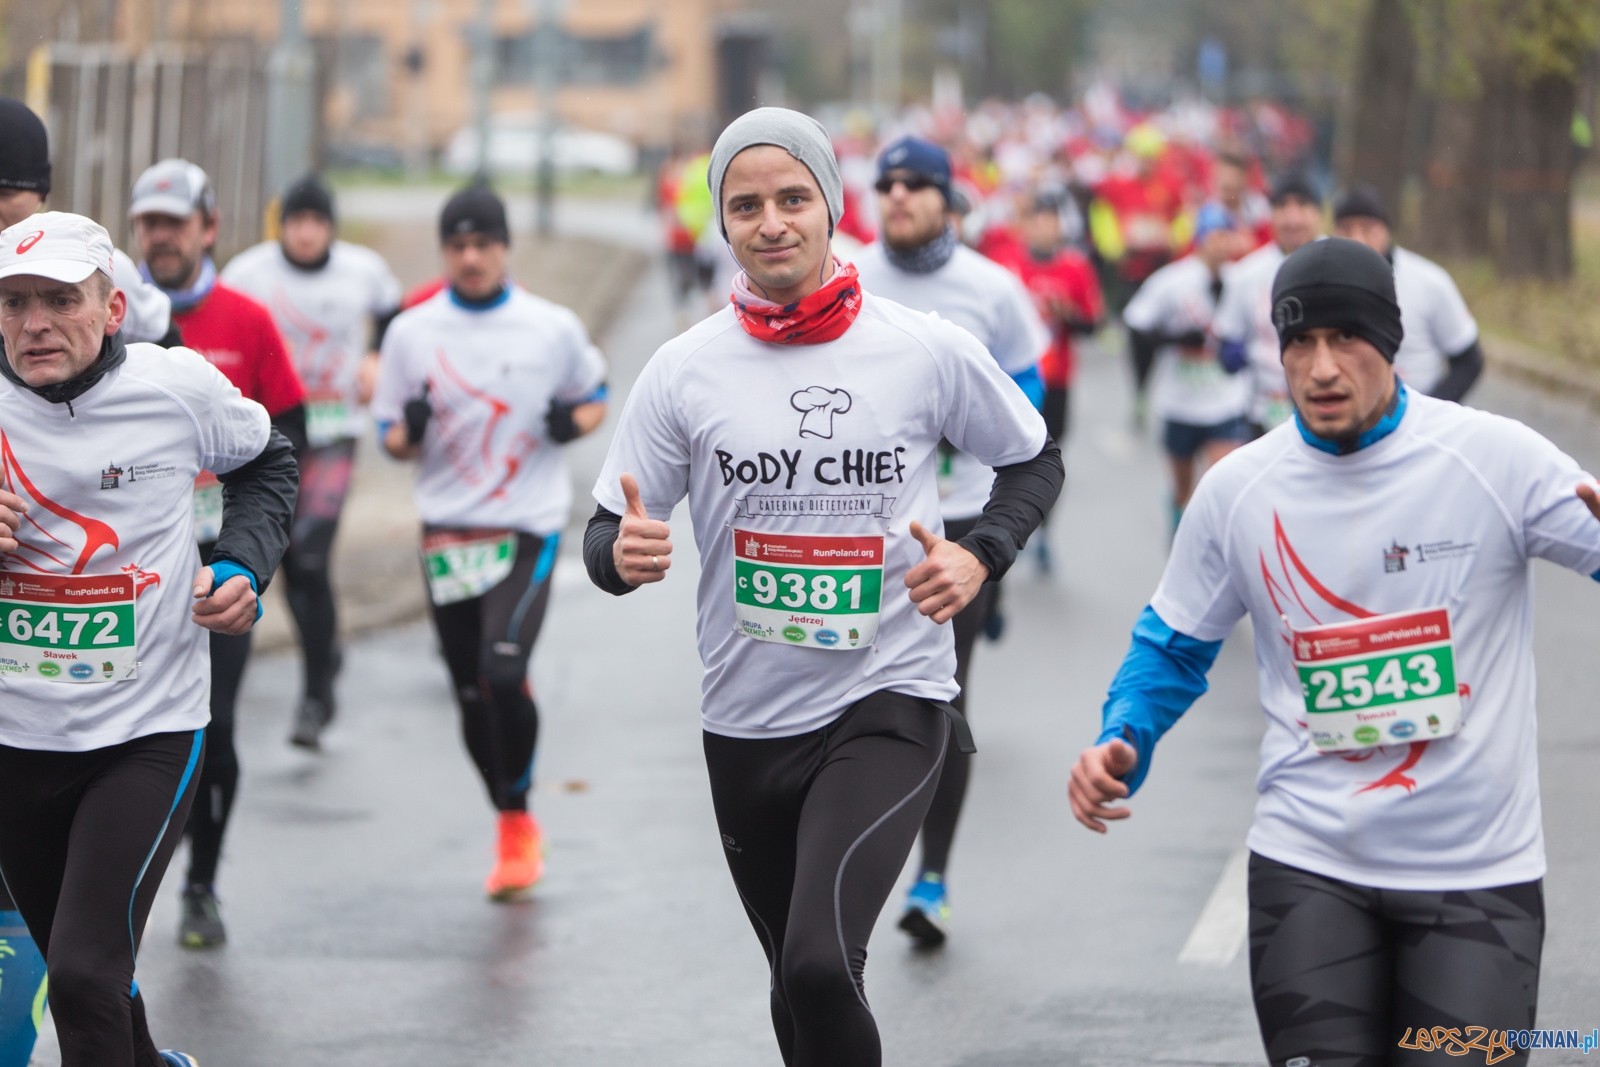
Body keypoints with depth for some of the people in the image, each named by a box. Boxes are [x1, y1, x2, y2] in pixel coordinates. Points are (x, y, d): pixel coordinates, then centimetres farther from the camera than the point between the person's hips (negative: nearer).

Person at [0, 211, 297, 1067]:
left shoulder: (178, 386, -9)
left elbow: (265, 461, 13)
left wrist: (243, 564, -3)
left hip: (149, 733, -3)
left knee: (86, 972, -17)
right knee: (74, 970, 18)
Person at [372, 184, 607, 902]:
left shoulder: (554, 328, 2)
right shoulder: (411, 332, 5)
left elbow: (595, 397, 16)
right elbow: (392, 440, 10)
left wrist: (575, 422, -6)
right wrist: (410, 431, -14)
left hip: (529, 527, -3)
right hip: (446, 531, 3)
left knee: (504, 672, -21)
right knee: (471, 694, 7)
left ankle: (519, 818, -2)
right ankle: (512, 833, 25)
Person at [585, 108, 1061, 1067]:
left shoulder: (932, 351, -4)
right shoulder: (683, 371, -1)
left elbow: (1034, 460, 12)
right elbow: (608, 536, 3)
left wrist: (980, 557, -6)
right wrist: (622, 554, -21)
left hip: (890, 702, -3)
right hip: (748, 723, 3)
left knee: (822, 964, -24)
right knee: (800, 988, 16)